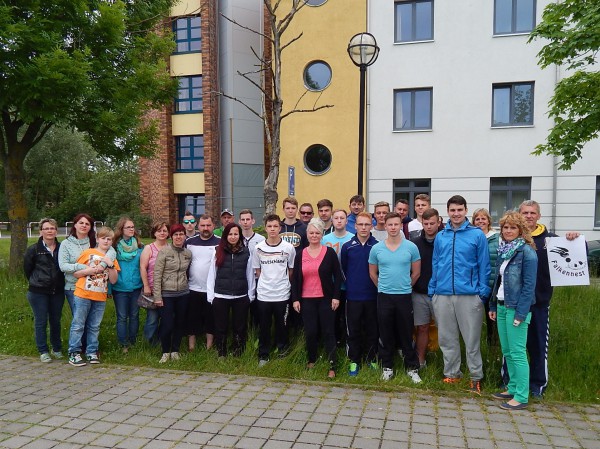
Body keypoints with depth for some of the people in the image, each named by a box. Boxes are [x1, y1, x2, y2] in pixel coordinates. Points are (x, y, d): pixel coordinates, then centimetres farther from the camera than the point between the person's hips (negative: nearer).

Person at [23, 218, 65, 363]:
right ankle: (43, 351, 16)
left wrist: (59, 282, 4)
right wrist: (36, 282, 7)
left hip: (57, 291, 2)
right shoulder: (33, 249, -6)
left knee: (56, 321, 12)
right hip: (38, 292, -2)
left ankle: (57, 349, 26)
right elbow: (27, 269, 3)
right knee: (41, 322, 4)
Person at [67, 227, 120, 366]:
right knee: (78, 325, 1)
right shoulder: (88, 253, 0)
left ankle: (92, 352, 17)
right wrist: (93, 270, -14)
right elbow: (75, 273, -1)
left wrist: (111, 265, -9)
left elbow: (113, 280, 3)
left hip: (100, 298, 3)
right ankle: (73, 353, 9)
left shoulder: (111, 259, 12)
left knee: (94, 327, 9)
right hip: (83, 295, -3)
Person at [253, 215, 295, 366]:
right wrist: (266, 282, 3)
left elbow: (292, 270, 6)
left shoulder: (288, 247, -4)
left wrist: (283, 283, 6)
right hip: (263, 294, 1)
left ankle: (282, 350, 31)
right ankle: (263, 355, 23)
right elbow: (257, 270, 10)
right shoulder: (259, 248, 0)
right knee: (264, 327, 9)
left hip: (282, 294, -1)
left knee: (281, 325, 10)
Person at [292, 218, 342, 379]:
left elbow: (337, 276, -1)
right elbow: (295, 278, 6)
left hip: (326, 299, -2)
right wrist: (295, 299, 1)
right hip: (306, 300, 2)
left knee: (328, 332, 0)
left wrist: (336, 297, -6)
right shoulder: (300, 254, 5)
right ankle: (311, 360, 26)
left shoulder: (329, 252, -1)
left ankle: (332, 366, 4)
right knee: (310, 332, 6)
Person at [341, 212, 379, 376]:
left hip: (372, 295, 0)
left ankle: (371, 359, 26)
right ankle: (354, 361, 20)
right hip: (353, 295, 1)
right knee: (353, 330, 7)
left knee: (372, 330, 10)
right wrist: (351, 283, 11)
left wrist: (378, 284, 4)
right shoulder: (347, 247, 1)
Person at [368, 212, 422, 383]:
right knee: (385, 334, 9)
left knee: (406, 333, 6)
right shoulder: (376, 249, 0)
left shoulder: (411, 247, -3)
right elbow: (372, 273, 11)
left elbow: (416, 273, 6)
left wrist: (405, 286, 11)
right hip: (383, 296, 1)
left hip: (404, 296, -1)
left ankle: (412, 367, 20)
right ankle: (387, 367, 21)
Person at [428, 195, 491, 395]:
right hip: (443, 295, 4)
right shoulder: (440, 236, 9)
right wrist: (432, 289, 7)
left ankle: (476, 377, 20)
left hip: (469, 295, -3)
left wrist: (483, 292, -8)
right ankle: (451, 374, 27)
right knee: (447, 338, 13)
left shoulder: (477, 235, -2)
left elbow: (483, 265, -2)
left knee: (472, 339, 5)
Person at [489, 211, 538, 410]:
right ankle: (512, 388, 26)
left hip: (517, 308, -8)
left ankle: (521, 397, 5)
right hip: (502, 307, 8)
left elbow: (529, 285, -14)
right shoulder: (503, 250, 12)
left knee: (517, 353, -4)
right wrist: (493, 306, 14)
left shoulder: (526, 252, -11)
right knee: (506, 351, 14)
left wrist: (521, 313, -17)